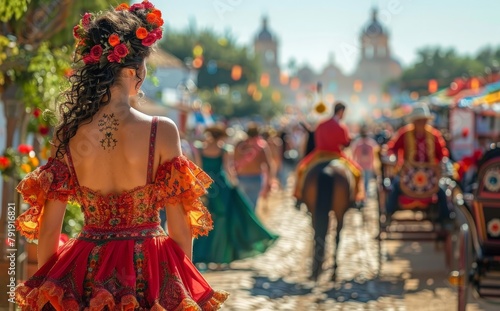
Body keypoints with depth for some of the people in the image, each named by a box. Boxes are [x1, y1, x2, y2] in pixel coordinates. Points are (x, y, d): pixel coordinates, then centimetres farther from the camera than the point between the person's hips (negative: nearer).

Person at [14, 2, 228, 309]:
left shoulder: (67, 135, -7)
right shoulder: (162, 131, -14)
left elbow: (48, 229, -2)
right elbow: (180, 228, -9)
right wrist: (187, 285, 5)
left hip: (85, 276, 3)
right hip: (148, 273, -2)